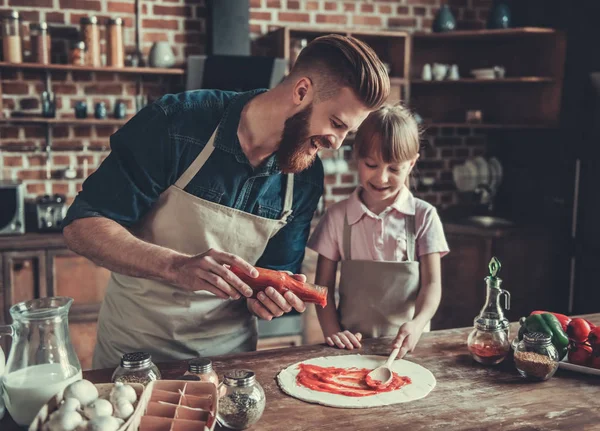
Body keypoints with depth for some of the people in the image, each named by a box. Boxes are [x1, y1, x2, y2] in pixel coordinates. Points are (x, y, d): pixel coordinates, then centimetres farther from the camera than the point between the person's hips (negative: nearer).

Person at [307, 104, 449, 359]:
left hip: (406, 344, 0)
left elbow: (431, 283, -1)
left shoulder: (423, 216, 2)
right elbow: (324, 284, 6)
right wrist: (332, 331, -8)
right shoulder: (338, 216, 4)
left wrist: (417, 324, -20)